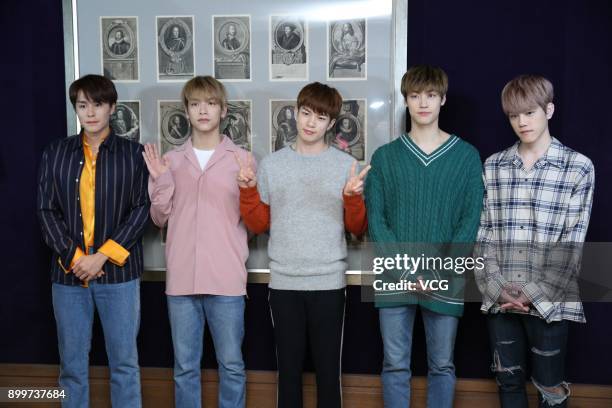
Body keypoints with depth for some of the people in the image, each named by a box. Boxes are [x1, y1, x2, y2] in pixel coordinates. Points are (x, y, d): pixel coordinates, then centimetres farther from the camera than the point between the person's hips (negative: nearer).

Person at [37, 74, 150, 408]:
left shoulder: (134, 154, 2)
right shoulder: (55, 154, 8)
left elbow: (142, 209, -4)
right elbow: (46, 211, 4)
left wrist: (102, 255, -12)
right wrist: (73, 257, -9)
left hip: (119, 271, -2)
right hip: (68, 272, 2)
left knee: (124, 362, 5)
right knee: (72, 364, 11)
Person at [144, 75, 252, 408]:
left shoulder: (242, 159, 1)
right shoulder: (171, 160, 9)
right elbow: (160, 219, 11)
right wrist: (161, 181, -4)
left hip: (226, 278, -2)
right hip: (181, 278, 2)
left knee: (231, 364, 8)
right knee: (185, 366, 13)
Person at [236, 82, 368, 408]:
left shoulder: (346, 165, 1)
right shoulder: (271, 164, 5)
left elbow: (358, 229, 2)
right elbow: (258, 225, 6)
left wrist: (353, 197, -16)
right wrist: (248, 191, -9)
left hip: (328, 283, -1)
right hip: (283, 282, 1)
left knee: (328, 369, 9)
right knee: (288, 368, 12)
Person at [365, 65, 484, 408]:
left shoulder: (467, 156, 2)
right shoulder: (385, 156, 4)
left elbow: (471, 219, -2)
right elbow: (375, 218, -1)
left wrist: (440, 272, -12)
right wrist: (404, 269, -12)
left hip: (445, 279, 0)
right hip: (394, 276, 1)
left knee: (442, 365, 11)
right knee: (395, 364, 8)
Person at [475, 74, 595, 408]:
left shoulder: (578, 167, -3)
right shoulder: (492, 166, 6)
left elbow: (571, 243, -7)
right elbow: (481, 233, 3)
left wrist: (533, 293, -12)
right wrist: (497, 287, -8)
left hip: (548, 301, -3)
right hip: (499, 300, 3)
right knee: (508, 381, 16)